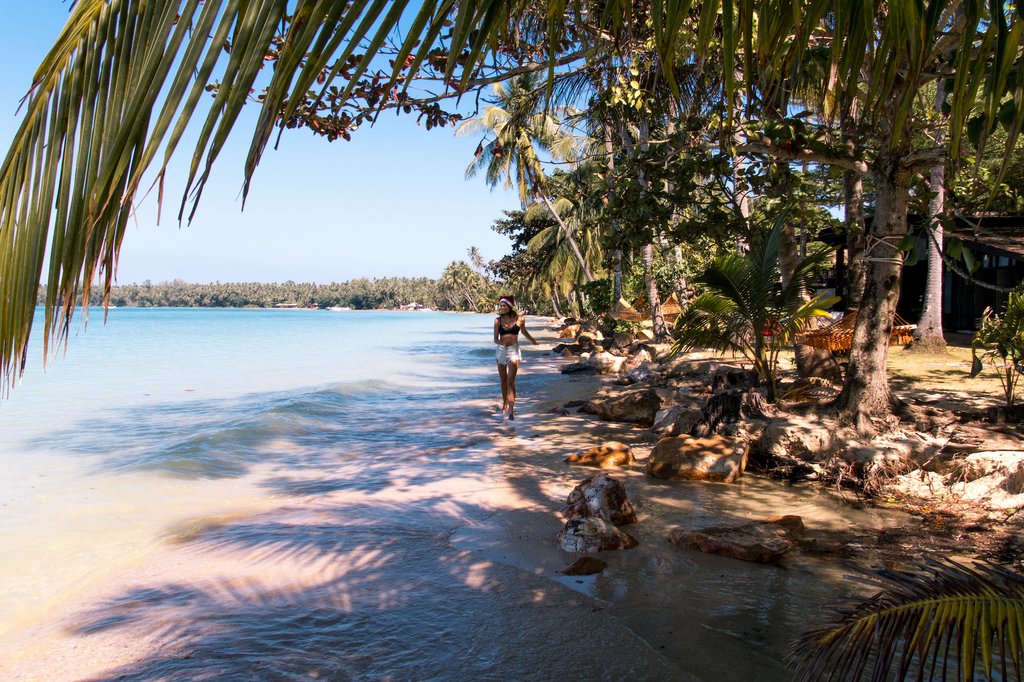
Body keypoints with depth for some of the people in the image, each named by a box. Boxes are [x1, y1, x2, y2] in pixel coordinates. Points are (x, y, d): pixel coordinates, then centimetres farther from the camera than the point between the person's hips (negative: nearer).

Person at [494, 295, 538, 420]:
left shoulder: (519, 318, -6)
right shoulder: (498, 320, -3)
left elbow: (524, 331, 14)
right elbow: (495, 339, -2)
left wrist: (532, 340, 32)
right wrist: (500, 342, -26)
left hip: (513, 350, -3)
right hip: (501, 350, 3)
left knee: (511, 381, -12)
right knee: (503, 380, 15)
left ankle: (511, 410, -14)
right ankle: (504, 404, 33)